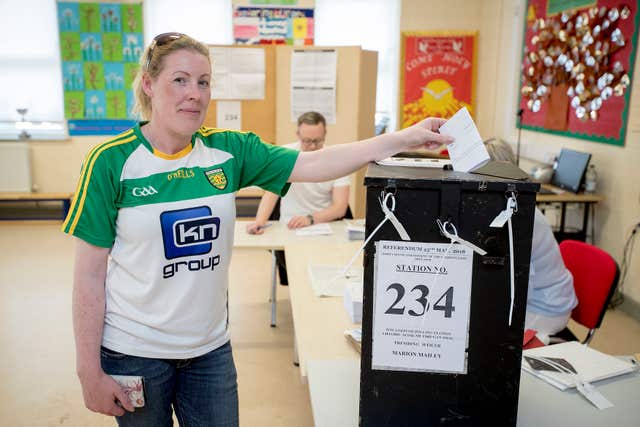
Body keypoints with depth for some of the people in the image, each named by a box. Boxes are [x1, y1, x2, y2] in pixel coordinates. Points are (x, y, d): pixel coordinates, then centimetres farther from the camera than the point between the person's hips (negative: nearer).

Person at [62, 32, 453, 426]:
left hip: (211, 348, 3)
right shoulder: (112, 161, -13)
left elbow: (312, 164, -10)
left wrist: (403, 139, -17)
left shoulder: (228, 150, -4)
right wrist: (90, 372, -9)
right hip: (134, 353, -3)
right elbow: (90, 275, -10)